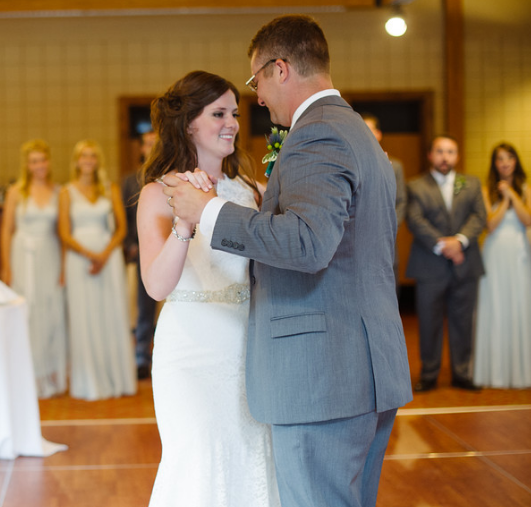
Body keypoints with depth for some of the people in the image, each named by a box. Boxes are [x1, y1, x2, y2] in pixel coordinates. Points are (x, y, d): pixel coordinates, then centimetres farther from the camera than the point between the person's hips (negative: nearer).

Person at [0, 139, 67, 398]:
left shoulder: (58, 192, 6)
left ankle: (53, 377, 13)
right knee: (28, 316, 0)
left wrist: (64, 265, -1)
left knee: (53, 315, 2)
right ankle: (31, 378, 10)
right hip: (24, 257, -1)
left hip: (50, 258, 1)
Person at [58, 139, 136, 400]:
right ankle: (90, 382, 7)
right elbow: (65, 234, 1)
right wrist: (89, 255, -13)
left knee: (113, 317, 2)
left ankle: (117, 378, 11)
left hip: (109, 256, 1)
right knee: (84, 318, 0)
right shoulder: (67, 192, 6)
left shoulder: (111, 190, 9)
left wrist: (105, 255, -10)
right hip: (79, 259, -1)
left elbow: (121, 227, 5)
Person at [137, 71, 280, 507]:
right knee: (201, 465, -5)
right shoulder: (159, 193, -6)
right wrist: (186, 222, -32)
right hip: (192, 345, -5)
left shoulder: (245, 188, 11)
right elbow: (157, 286, -18)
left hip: (246, 345, 5)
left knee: (251, 461, 9)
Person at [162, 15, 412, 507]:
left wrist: (209, 210, -20)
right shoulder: (363, 137, 19)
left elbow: (308, 242, -30)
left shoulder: (316, 134, -13)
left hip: (322, 377, -10)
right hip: (374, 373, 10)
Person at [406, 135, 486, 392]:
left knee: (462, 322, 7)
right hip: (430, 267, -2)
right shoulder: (416, 187, 4)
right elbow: (416, 221, -8)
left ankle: (462, 373, 17)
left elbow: (479, 217, 1)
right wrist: (441, 245, -18)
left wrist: (459, 240, -16)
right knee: (429, 323, 3)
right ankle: (428, 375, 13)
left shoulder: (472, 184, 13)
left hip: (465, 265, 2)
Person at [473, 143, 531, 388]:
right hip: (495, 254, -1)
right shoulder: (487, 191, 3)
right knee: (496, 309, 0)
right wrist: (504, 200, -8)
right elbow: (491, 224, -7)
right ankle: (495, 370, 7)